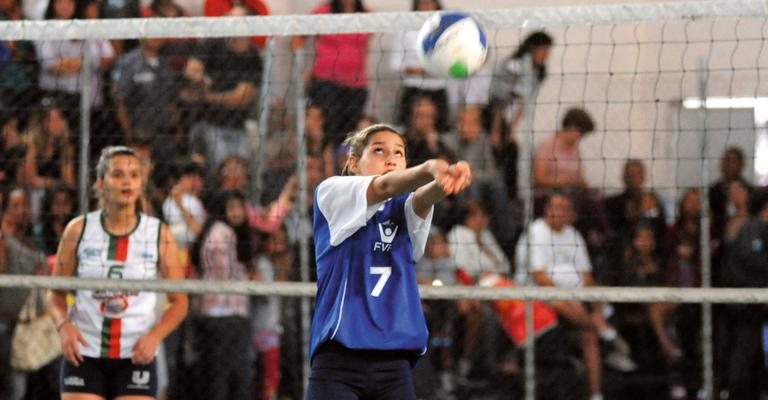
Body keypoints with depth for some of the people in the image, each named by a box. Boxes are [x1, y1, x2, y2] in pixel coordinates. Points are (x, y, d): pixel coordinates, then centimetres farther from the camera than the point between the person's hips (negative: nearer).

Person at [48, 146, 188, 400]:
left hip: (136, 358, 0)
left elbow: (178, 301, 3)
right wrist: (63, 325, -15)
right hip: (84, 356, 0)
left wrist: (155, 336, -15)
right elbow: (56, 293, 6)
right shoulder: (79, 230, 0)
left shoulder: (159, 234, -1)